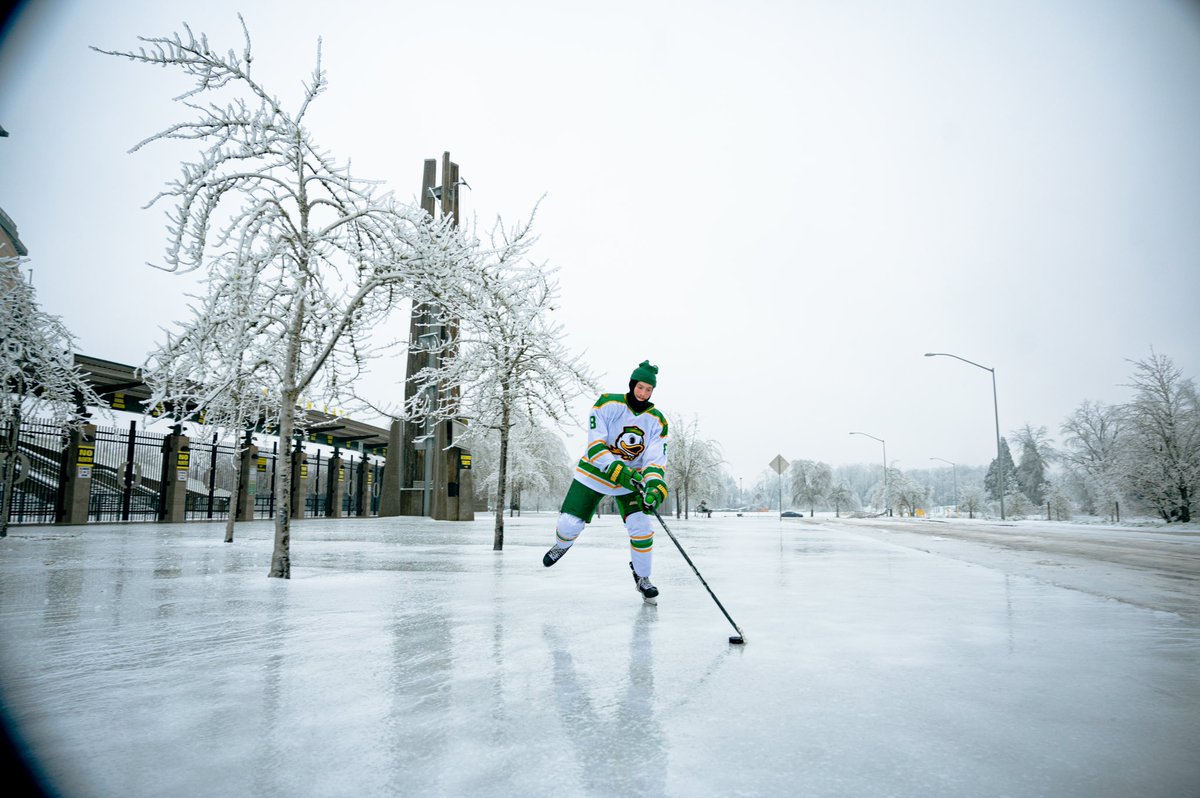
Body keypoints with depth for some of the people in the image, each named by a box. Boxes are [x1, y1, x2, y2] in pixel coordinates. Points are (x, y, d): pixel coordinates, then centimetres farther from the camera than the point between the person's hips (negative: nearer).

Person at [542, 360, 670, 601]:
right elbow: (596, 446, -23)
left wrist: (655, 488, -35)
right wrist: (619, 471, -35)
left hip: (632, 478, 2)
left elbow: (656, 459, -16)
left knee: (641, 527, -14)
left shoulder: (657, 420, -10)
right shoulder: (607, 404, -17)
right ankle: (562, 544, 34)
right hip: (595, 472, -1)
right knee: (568, 524, -5)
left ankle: (642, 577, 12)